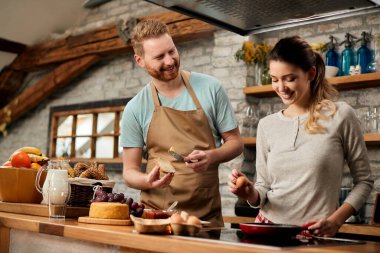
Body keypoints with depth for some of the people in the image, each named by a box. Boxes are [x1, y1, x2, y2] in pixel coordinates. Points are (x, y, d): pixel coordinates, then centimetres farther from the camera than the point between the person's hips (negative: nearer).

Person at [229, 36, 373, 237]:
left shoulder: (340, 116, -3)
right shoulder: (266, 125, 7)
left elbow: (363, 181, 3)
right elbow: (264, 188, 12)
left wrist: (336, 220, -9)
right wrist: (251, 194, -9)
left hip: (316, 235, -3)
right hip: (269, 227, 3)